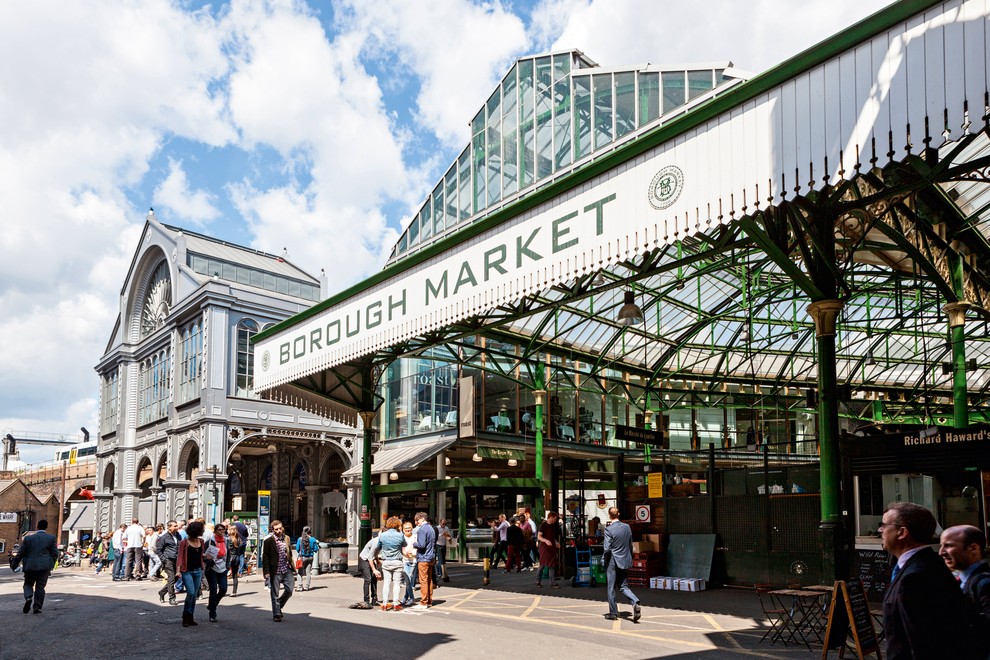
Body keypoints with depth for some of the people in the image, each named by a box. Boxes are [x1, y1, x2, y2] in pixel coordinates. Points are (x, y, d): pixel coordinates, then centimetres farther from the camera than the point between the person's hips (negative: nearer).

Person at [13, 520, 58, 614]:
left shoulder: (28, 537, 3)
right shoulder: (51, 538, 1)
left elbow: (20, 553, 6)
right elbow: (55, 553, 0)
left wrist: (15, 564, 19)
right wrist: (51, 566, 11)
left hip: (30, 566, 0)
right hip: (44, 566, 0)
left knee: (28, 584, 16)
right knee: (40, 587, 6)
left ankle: (28, 597, -10)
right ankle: (37, 607, 5)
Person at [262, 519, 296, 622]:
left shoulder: (286, 539, 10)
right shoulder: (269, 541, -7)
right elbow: (265, 557, -7)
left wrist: (293, 568, 15)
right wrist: (267, 572, -12)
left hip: (287, 570, 5)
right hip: (275, 571, -4)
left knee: (289, 591, 3)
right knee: (275, 594, 3)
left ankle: (278, 607, 27)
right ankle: (276, 614, 15)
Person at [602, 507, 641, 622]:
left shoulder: (609, 529, -17)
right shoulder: (627, 527, 1)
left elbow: (607, 549, -19)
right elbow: (631, 545, 9)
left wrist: (604, 547, 2)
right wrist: (629, 558, 20)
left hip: (612, 561, -5)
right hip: (624, 561, 6)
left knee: (610, 588, 8)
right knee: (623, 586, 14)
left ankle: (613, 613, 14)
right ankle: (635, 602, -9)